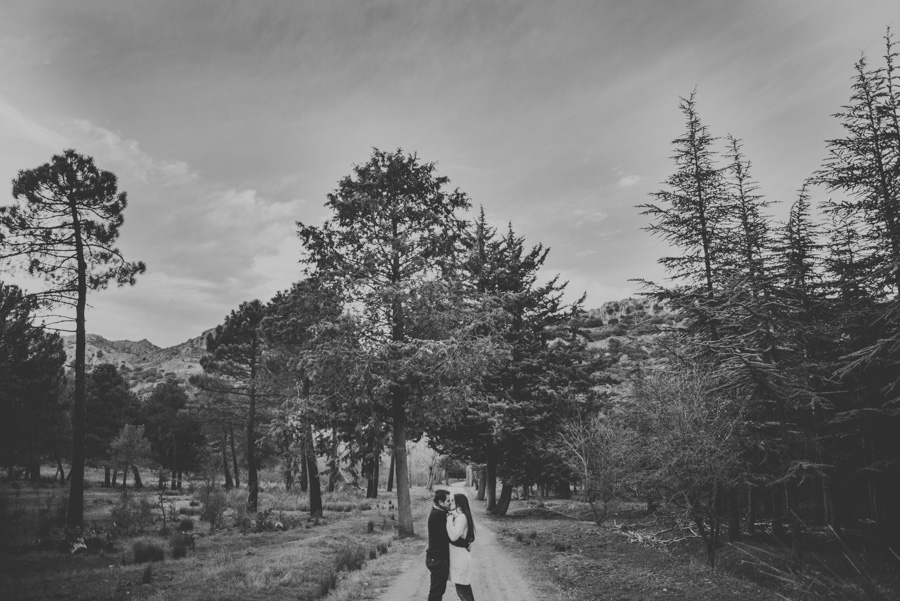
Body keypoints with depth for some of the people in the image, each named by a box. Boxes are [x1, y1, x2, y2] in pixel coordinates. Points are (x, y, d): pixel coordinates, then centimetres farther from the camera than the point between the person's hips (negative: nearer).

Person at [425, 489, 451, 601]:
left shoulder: (438, 513, 11)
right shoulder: (438, 515, -22)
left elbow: (445, 535, 9)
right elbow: (450, 536, -25)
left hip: (438, 558, 10)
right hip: (438, 560, -10)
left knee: (439, 588, 20)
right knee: (436, 590, 0)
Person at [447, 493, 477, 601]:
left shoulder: (461, 517, -20)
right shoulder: (458, 516, 11)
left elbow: (453, 536, -31)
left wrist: (449, 518, -22)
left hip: (460, 557, -10)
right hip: (460, 556, 10)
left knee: (462, 591, -3)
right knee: (465, 587, 19)